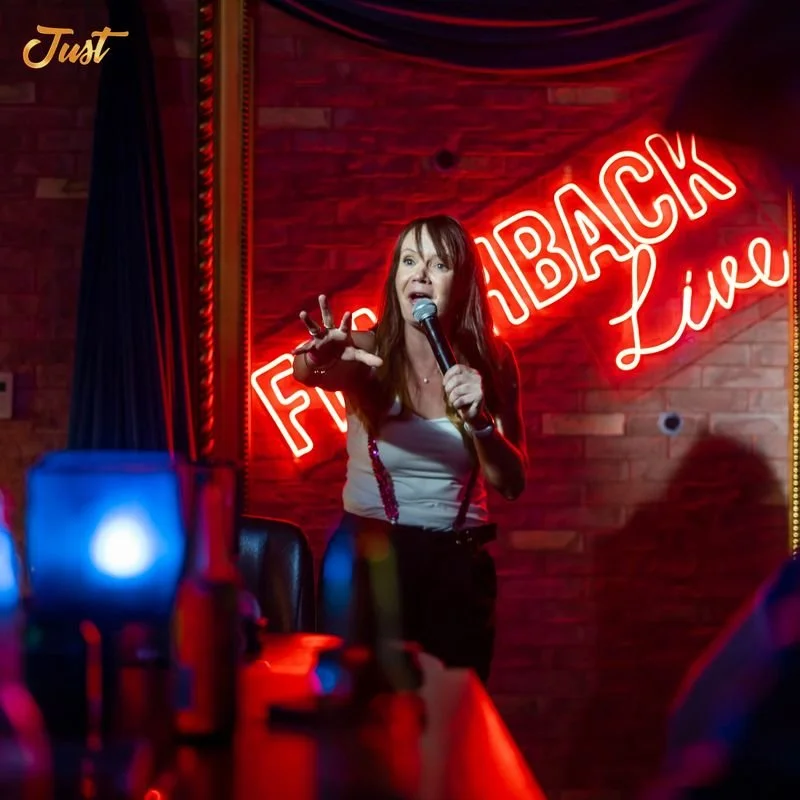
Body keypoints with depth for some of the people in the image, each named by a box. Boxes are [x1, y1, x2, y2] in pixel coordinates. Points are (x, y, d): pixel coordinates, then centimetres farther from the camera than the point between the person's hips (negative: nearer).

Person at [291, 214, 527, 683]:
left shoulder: (490, 363, -2)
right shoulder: (368, 351, -8)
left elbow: (512, 485, -2)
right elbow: (303, 372, -30)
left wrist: (478, 420, -20)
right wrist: (319, 361, -53)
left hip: (459, 562, 2)